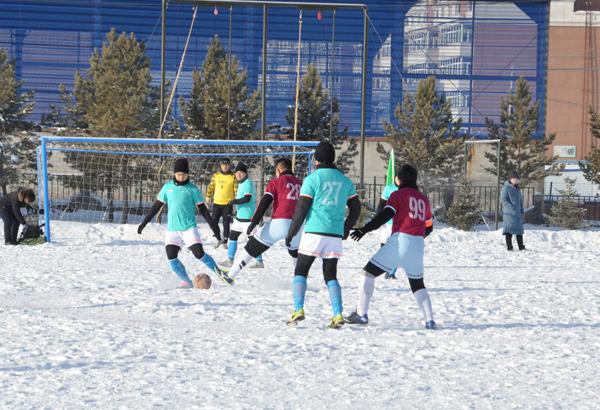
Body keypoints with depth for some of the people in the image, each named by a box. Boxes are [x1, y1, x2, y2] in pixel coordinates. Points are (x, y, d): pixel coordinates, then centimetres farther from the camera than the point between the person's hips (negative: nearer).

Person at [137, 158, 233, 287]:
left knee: (199, 254, -15)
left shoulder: (193, 189, -1)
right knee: (171, 257, -11)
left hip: (189, 228, -3)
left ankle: (220, 273, 2)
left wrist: (213, 226, -3)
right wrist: (144, 222, 14)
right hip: (172, 229, 3)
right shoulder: (167, 187, 8)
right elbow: (157, 206, 15)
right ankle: (187, 282, 2)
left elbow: (203, 209, 1)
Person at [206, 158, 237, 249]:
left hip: (228, 204, -3)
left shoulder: (233, 177, -4)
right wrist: (208, 196, 8)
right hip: (217, 203, 3)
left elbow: (236, 189, -3)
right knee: (214, 222, 3)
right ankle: (219, 239, 21)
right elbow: (211, 186, 11)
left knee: (226, 224, 2)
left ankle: (225, 242, 12)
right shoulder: (216, 175, 4)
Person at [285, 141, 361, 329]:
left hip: (314, 232, -4)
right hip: (335, 235, 4)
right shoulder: (345, 181, 9)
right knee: (331, 276, 11)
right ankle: (337, 314, -3)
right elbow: (356, 209, 15)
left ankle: (298, 310, -6)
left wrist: (291, 234, 2)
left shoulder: (312, 179, -5)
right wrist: (346, 229, 30)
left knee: (301, 272, 8)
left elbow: (301, 209, -6)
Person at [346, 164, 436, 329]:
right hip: (418, 245, 5)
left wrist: (364, 230, -16)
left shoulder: (398, 195, 1)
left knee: (368, 273, 3)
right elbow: (429, 227, 24)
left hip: (399, 241, -5)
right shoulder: (423, 199, 18)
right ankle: (429, 320, 4)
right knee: (417, 284, 19)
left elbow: (385, 215, -13)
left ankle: (361, 314, -3)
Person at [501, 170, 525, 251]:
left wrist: (521, 211, 15)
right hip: (509, 213, -7)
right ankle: (509, 247, -7)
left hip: (517, 213, 7)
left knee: (519, 229, 10)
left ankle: (521, 247, 18)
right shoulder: (506, 188, -5)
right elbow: (503, 199, -13)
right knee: (509, 229, -9)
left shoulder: (517, 189, 18)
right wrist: (511, 208, -22)